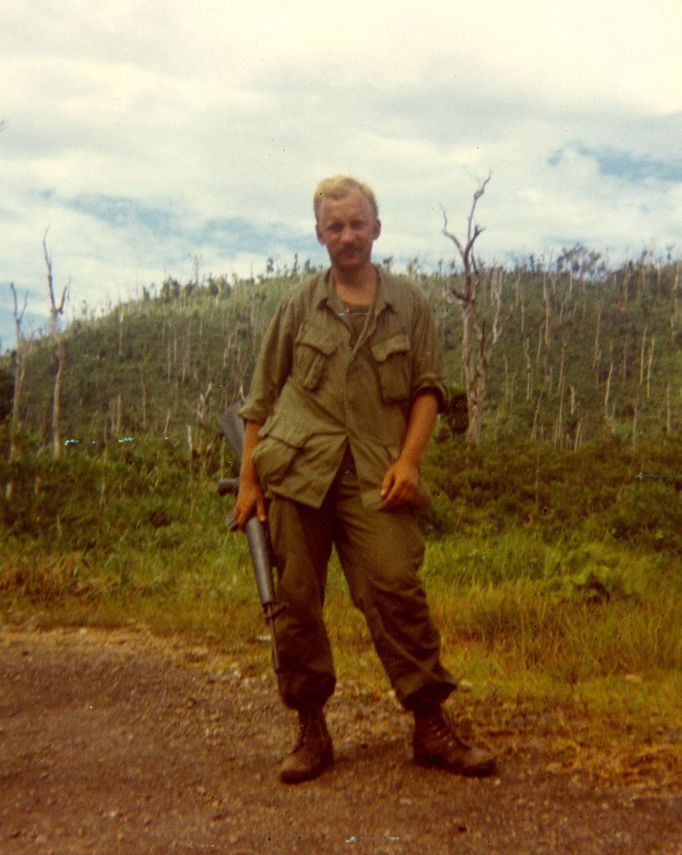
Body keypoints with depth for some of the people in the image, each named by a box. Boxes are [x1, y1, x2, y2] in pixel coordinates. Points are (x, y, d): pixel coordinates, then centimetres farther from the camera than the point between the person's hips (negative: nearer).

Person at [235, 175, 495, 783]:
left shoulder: (409, 304, 11)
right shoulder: (298, 305, 12)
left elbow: (428, 388, 8)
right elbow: (262, 398, 13)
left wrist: (409, 459, -7)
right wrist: (249, 479, 7)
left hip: (374, 477, -1)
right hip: (296, 471, 1)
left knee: (397, 590, -10)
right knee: (295, 600, 2)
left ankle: (432, 727, 3)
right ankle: (311, 731, 15)